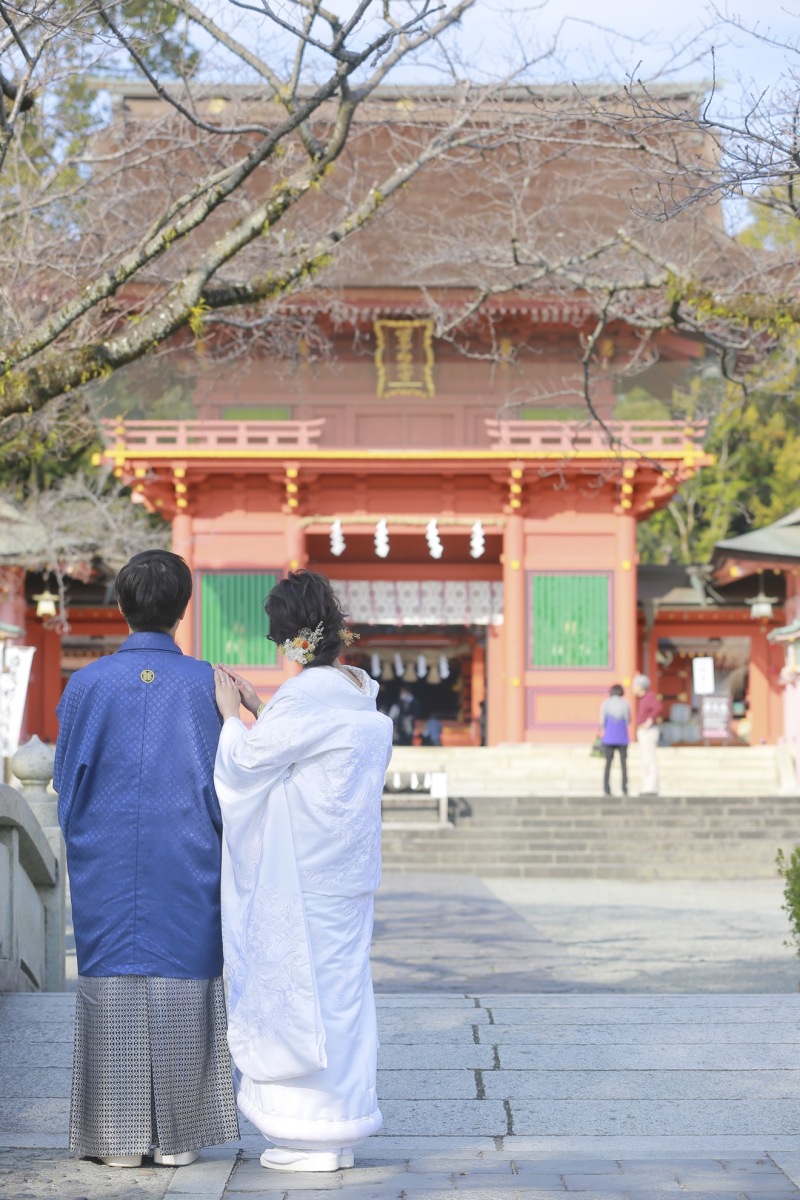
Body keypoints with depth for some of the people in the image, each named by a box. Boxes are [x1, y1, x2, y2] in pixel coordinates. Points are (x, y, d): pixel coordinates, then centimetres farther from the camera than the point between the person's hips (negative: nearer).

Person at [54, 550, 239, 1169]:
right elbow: (224, 782, 0)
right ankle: (177, 1135, 8)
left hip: (106, 869, 0)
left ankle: (118, 1137, 7)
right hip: (187, 869, 0)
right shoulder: (206, 684, -3)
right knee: (181, 990, 5)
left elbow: (67, 782, 3)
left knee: (112, 990, 5)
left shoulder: (88, 684, -2)